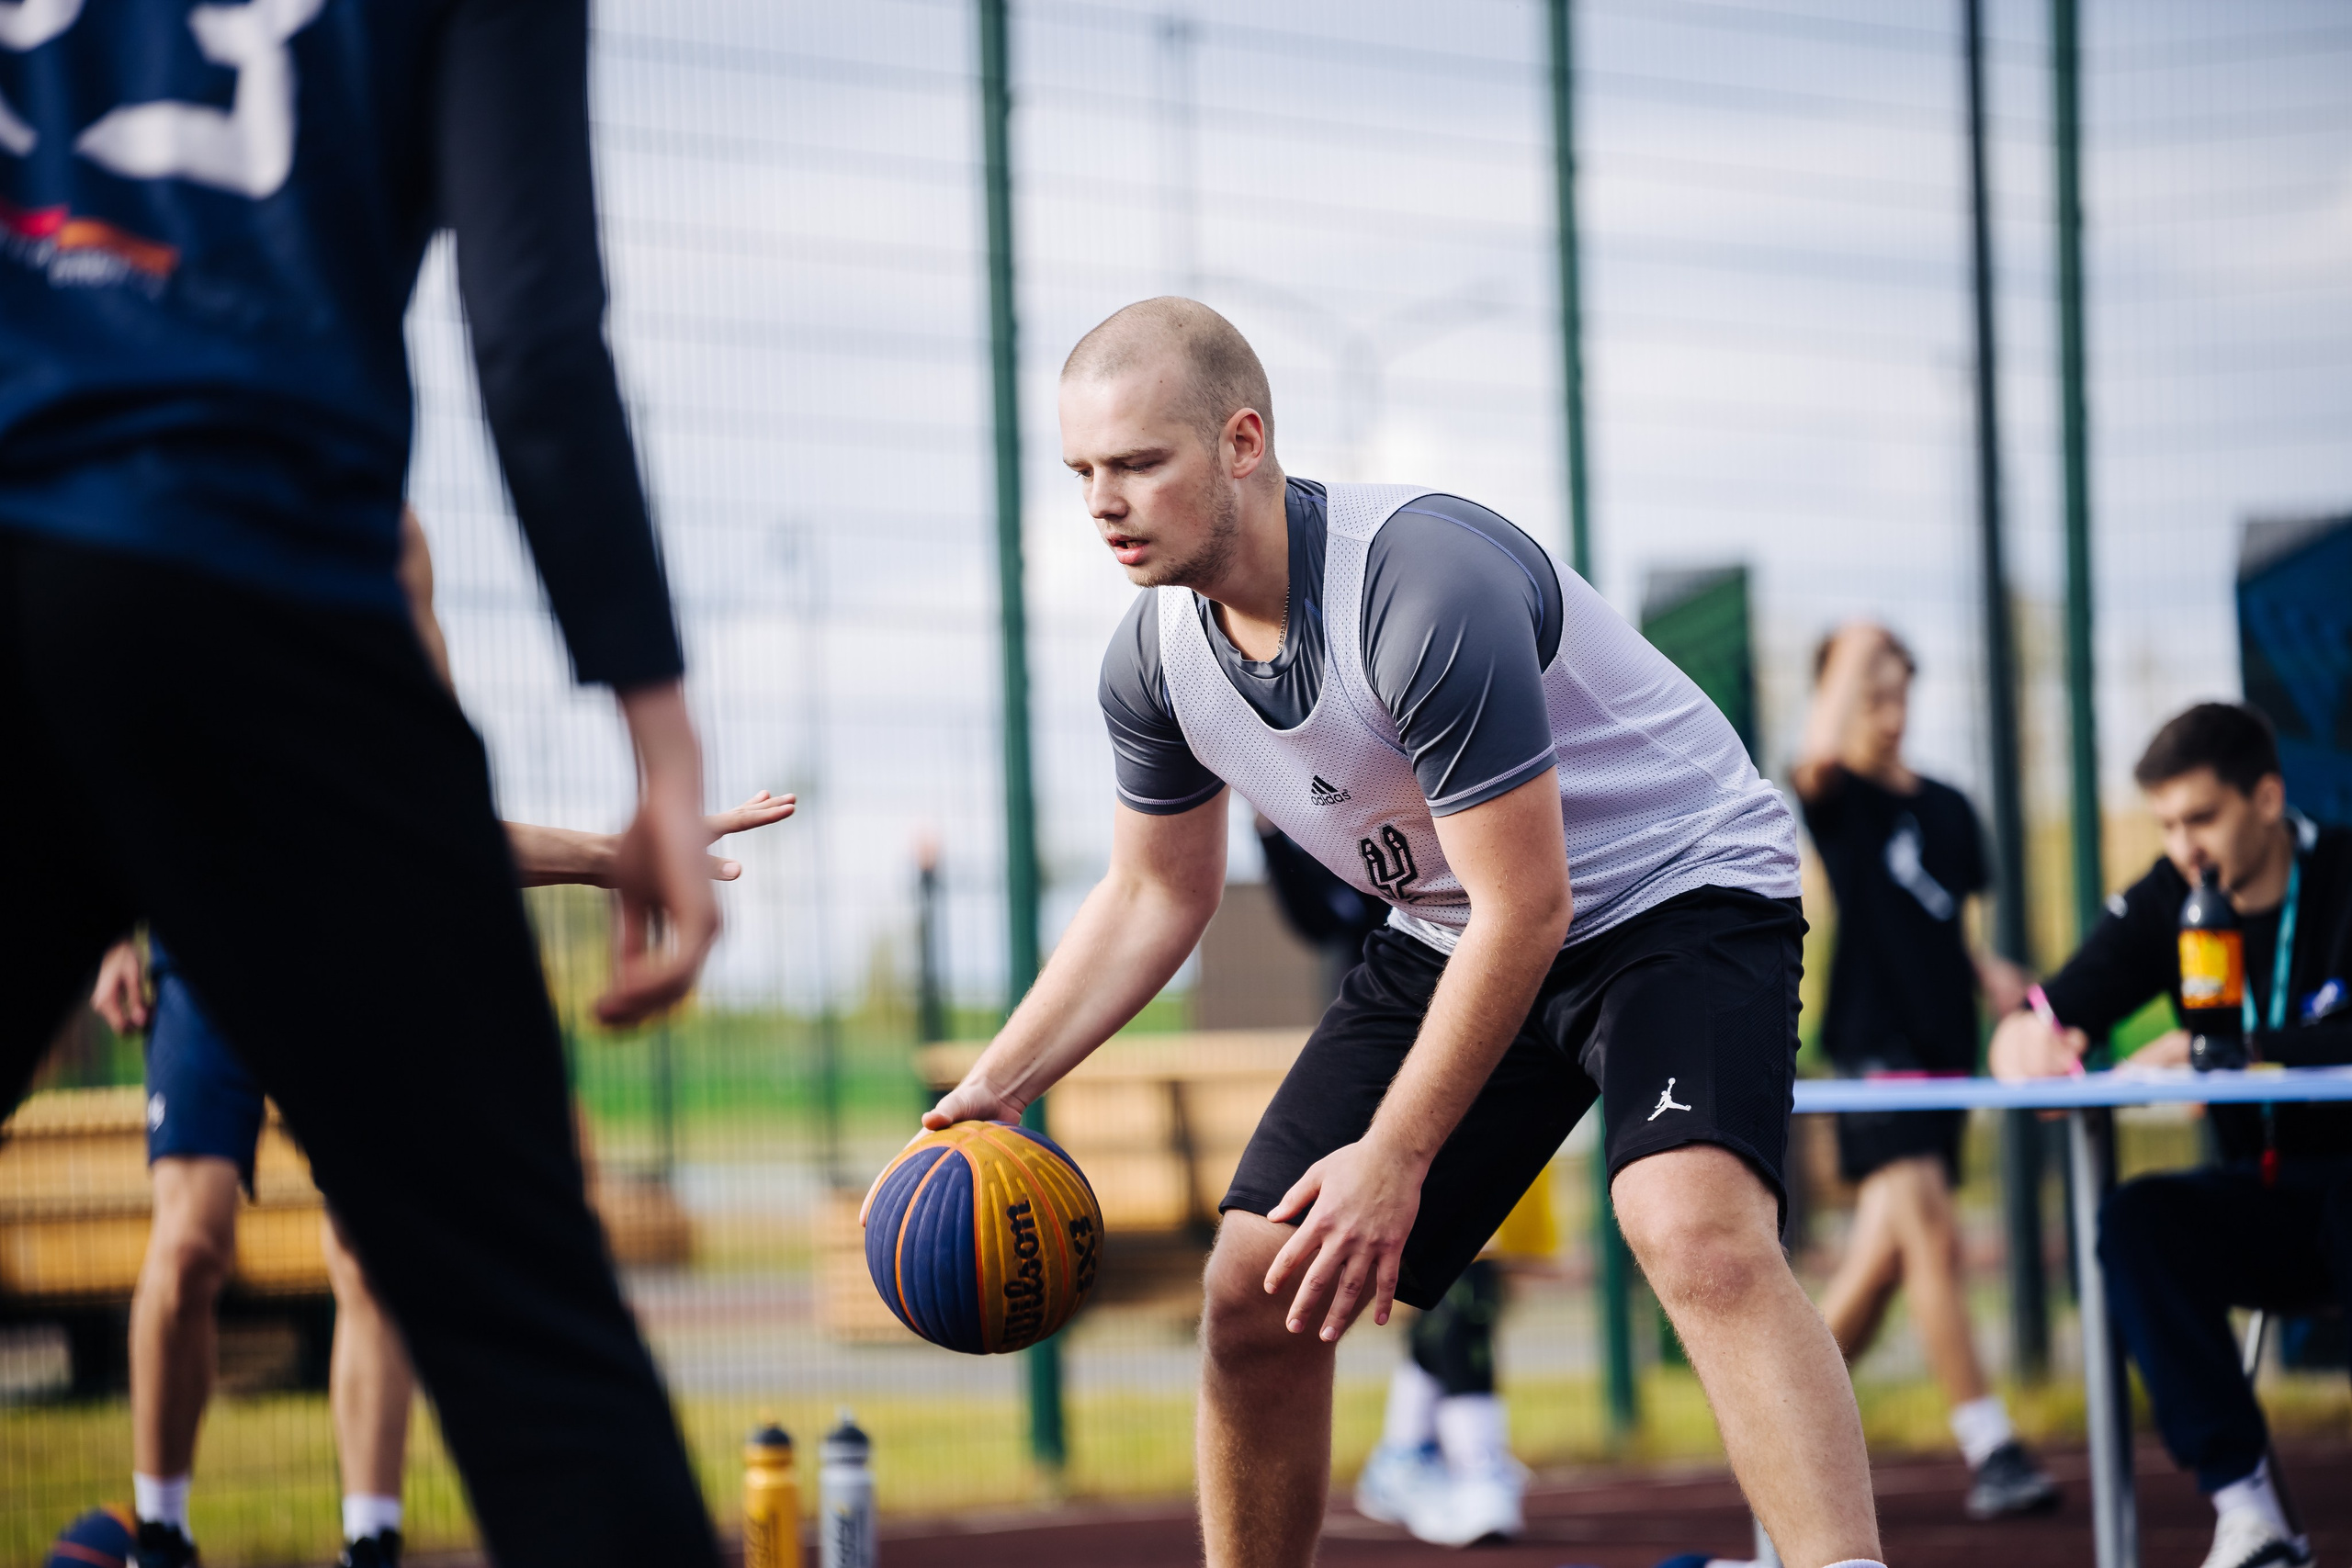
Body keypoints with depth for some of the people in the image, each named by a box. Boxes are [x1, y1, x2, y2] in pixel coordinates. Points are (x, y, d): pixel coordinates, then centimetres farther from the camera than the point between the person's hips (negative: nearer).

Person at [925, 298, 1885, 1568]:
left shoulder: (1423, 586, -32)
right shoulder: (1153, 656, -7)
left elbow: (1529, 910, -28)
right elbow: (1154, 897, 11)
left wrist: (1395, 1160, -24)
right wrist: (998, 1083, 0)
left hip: (1674, 885, -7)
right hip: (1450, 934, 8)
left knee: (1699, 1236, -34)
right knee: (1255, 1292, 0)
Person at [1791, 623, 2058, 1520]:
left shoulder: (1948, 808, 16)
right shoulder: (1837, 799, -1)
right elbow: (1819, 752, -26)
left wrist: (1991, 973, 4)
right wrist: (1853, 654, -14)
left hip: (1945, 1044, 6)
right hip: (1873, 1042, -6)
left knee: (1883, 1259, 9)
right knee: (1931, 1233, -19)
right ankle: (1988, 1448, -23)